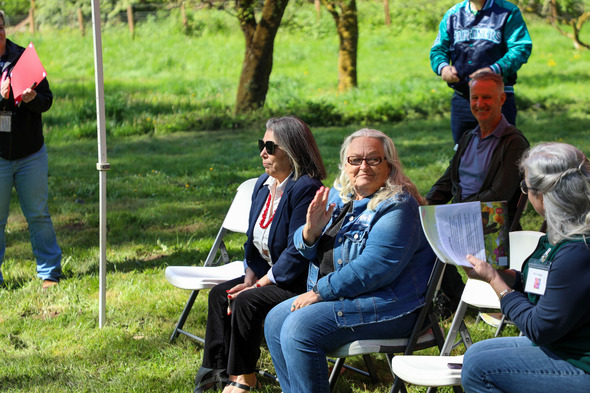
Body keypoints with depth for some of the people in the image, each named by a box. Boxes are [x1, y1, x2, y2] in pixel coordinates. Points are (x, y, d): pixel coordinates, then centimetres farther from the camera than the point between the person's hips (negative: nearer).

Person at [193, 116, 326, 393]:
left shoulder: (306, 189, -21)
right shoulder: (263, 185, 9)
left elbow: (297, 252, -24)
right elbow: (253, 241, 14)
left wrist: (259, 285, -20)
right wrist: (250, 278, -2)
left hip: (299, 282, -10)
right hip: (266, 275, 10)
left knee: (247, 302, -24)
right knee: (219, 294, 2)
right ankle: (217, 368, 8)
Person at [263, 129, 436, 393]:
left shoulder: (397, 208, -16)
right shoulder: (339, 195, 10)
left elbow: (374, 267, -25)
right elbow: (306, 249, 12)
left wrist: (320, 292, -20)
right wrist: (311, 230, -13)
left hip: (383, 306, -9)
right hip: (333, 295, 9)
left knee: (298, 329, -22)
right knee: (275, 321, -1)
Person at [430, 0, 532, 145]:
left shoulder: (508, 12, 0)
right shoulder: (452, 14, 14)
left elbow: (522, 48, -10)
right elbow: (438, 49, 13)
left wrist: (494, 70, -26)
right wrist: (442, 66, -12)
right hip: (462, 99, 4)